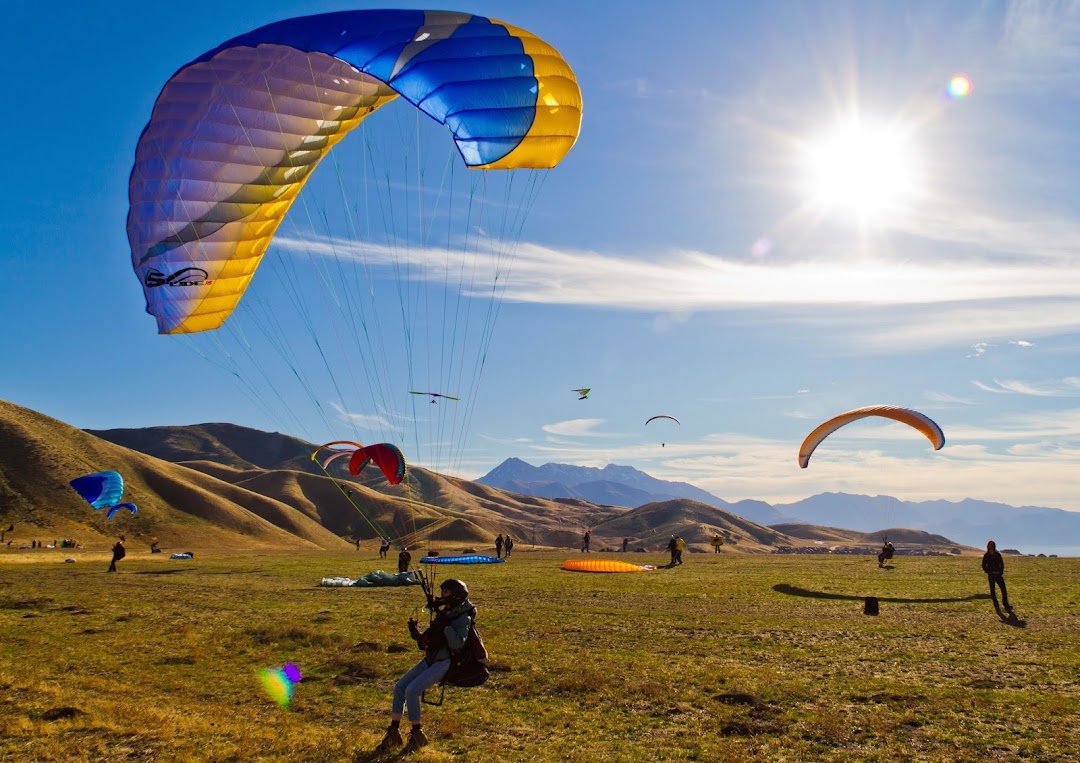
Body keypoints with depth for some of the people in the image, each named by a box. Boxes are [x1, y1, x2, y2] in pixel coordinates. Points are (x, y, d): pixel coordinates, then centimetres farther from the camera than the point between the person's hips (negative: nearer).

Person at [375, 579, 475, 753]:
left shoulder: (463, 618, -9)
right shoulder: (445, 613, 15)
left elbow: (458, 644, -24)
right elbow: (427, 641, 19)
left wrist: (445, 625, -29)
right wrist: (416, 634, 1)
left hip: (446, 663, -8)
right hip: (430, 660, 8)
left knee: (411, 690, -21)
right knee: (399, 687, -3)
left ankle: (417, 734, -6)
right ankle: (394, 733, 4)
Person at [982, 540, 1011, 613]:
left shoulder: (998, 554, 4)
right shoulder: (986, 556, 0)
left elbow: (1002, 564, 10)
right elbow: (984, 566, 4)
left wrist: (1001, 572, 1)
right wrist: (988, 572, -3)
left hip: (998, 574, 1)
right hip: (991, 576, -1)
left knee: (1004, 590, -2)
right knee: (993, 591, 0)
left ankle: (1006, 605, 9)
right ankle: (996, 607, 5)